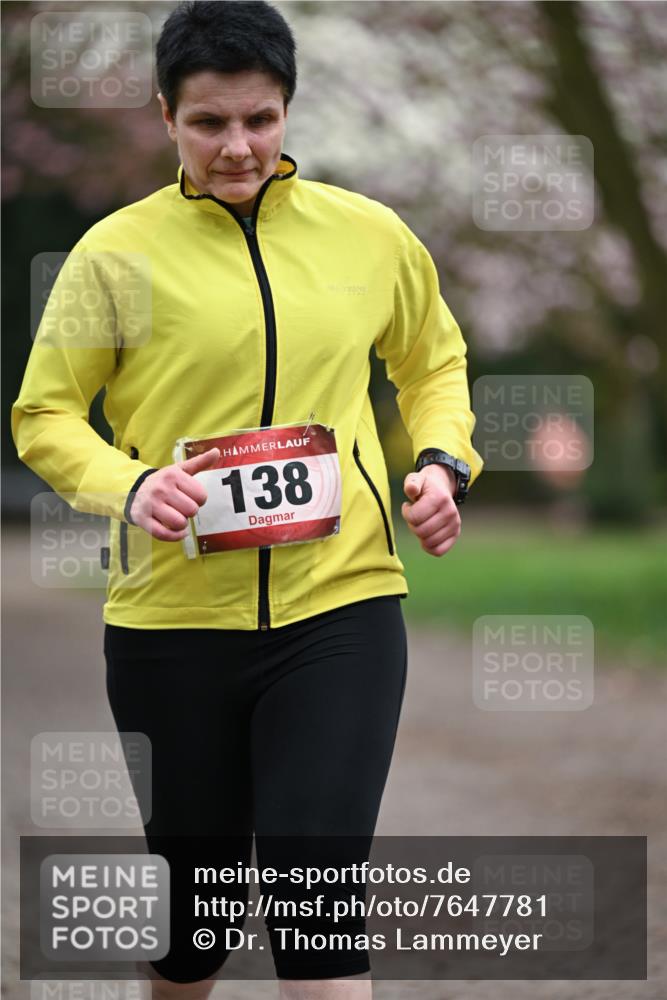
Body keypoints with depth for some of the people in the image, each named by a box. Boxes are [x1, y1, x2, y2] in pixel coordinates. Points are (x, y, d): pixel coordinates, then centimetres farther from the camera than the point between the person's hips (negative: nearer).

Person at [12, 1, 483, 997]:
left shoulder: (372, 235, 5)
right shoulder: (118, 251, -3)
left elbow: (432, 361, 22)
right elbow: (44, 414, 2)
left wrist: (445, 460, 3)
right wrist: (127, 486, -16)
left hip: (341, 604, 0)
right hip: (170, 617, 0)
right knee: (191, 902, 12)